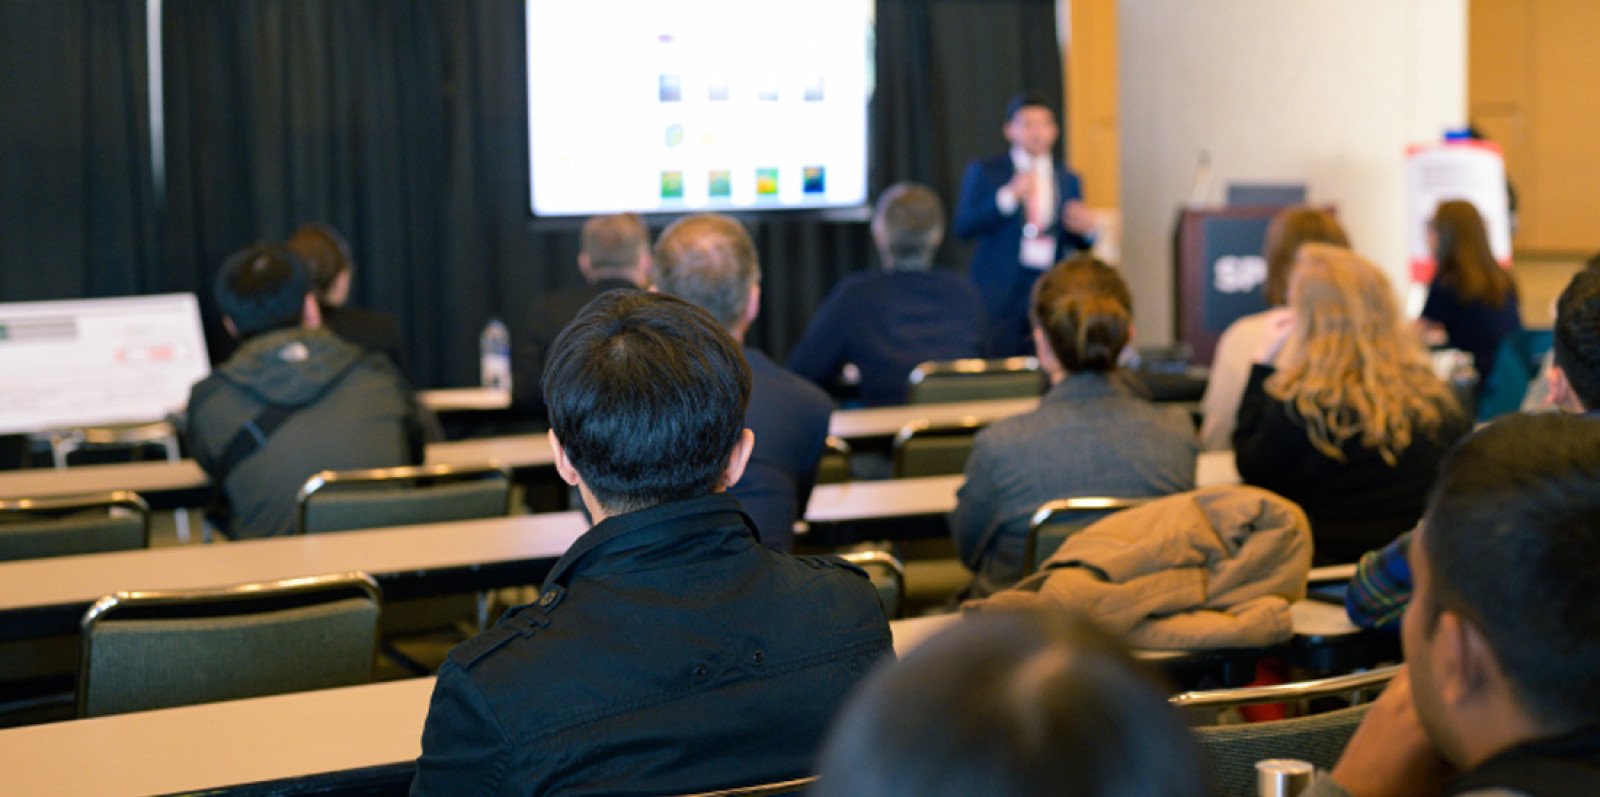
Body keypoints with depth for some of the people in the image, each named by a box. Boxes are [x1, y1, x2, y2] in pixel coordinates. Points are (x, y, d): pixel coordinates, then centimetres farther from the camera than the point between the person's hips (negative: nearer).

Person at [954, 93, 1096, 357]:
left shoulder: (1067, 180, 16)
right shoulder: (984, 172, 5)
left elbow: (1078, 245, 19)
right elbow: (963, 227, -6)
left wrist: (1086, 230, -5)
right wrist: (1008, 197, -15)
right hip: (999, 296, -3)